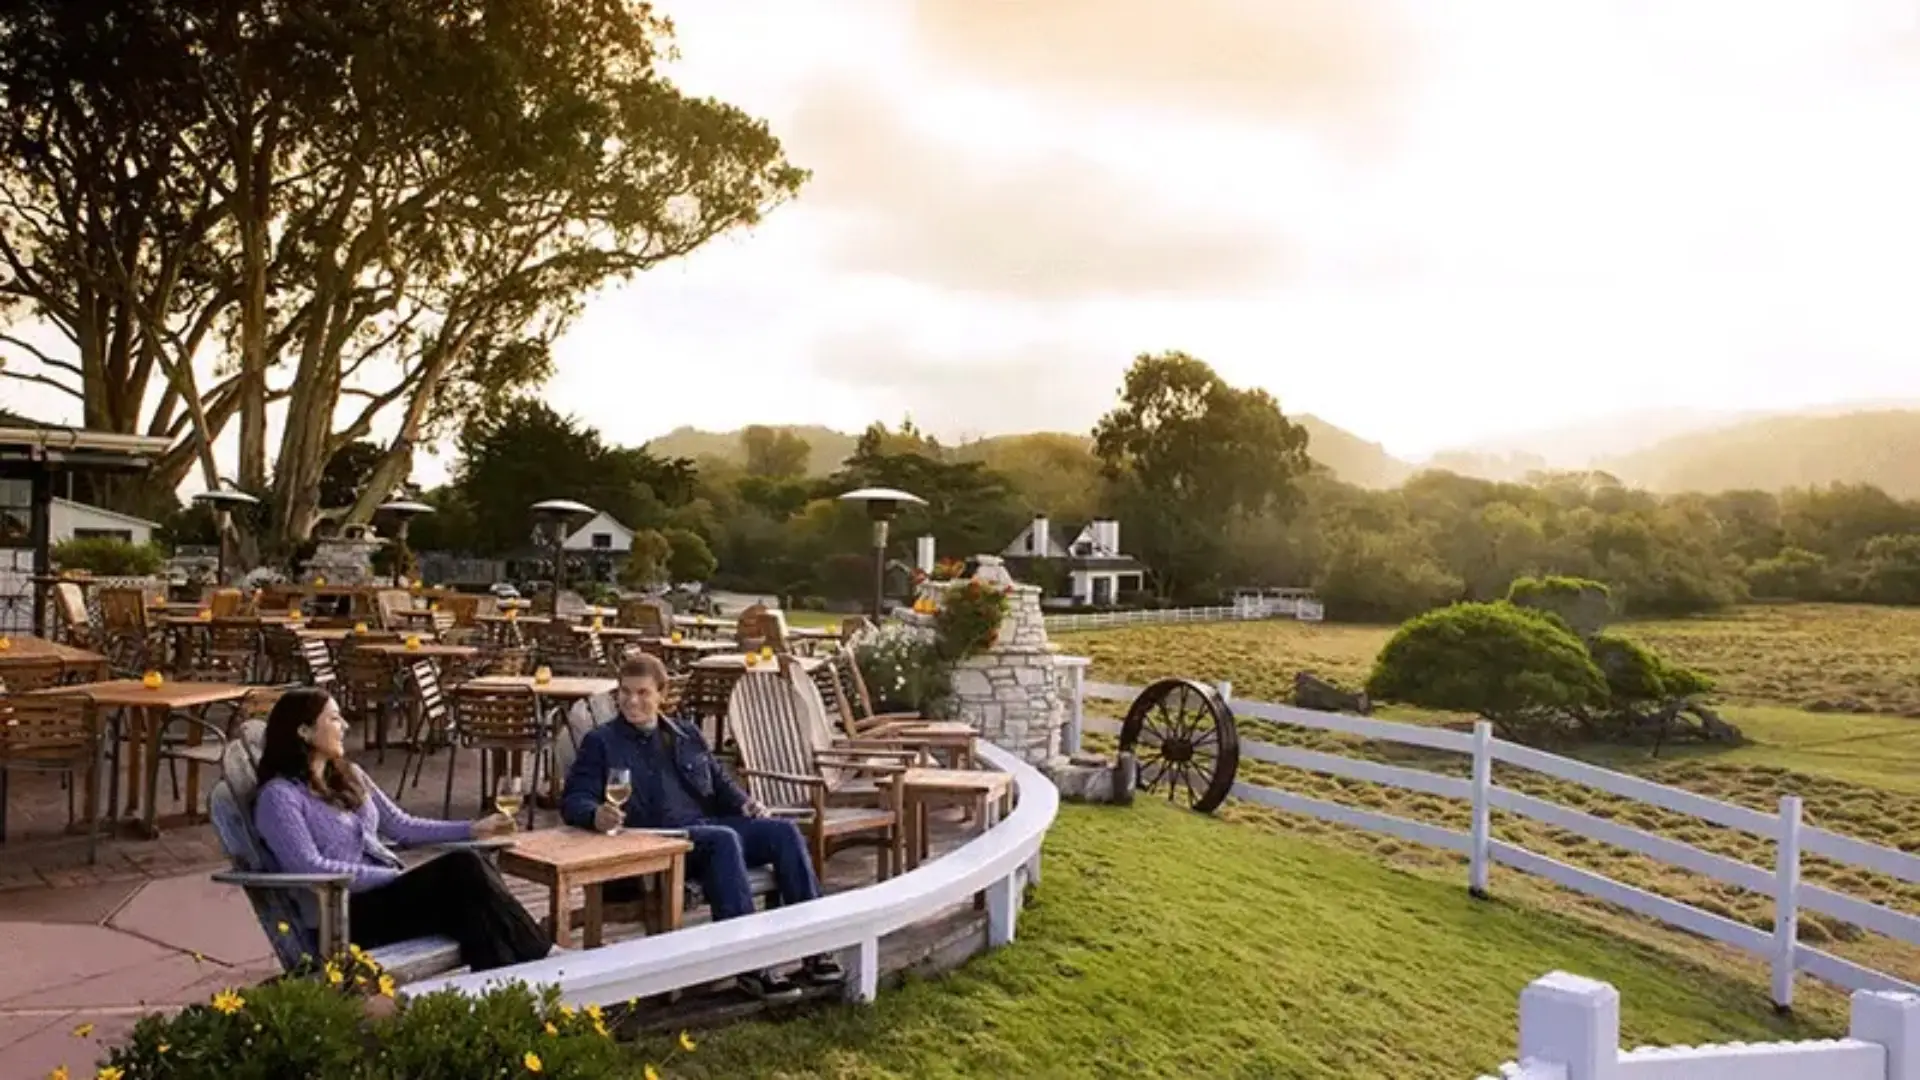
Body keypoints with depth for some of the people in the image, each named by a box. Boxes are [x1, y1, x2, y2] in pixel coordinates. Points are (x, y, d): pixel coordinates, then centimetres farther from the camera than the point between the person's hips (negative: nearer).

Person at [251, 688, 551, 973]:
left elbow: (400, 826, 21)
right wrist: (393, 875, -18)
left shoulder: (349, 775, 18)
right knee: (462, 869, -28)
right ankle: (534, 967, -27)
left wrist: (472, 829, 12)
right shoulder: (279, 796, -5)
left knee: (466, 865, -25)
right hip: (347, 914, -7)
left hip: (390, 891, 7)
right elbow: (310, 868, -15)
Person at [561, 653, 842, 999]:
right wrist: (596, 815, -25)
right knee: (724, 839, -36)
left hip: (709, 825, 6)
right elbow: (572, 800, -1)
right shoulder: (601, 742, 9)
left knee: (784, 831, -19)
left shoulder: (687, 735, 24)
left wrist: (744, 803, 6)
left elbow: (720, 781, 29)